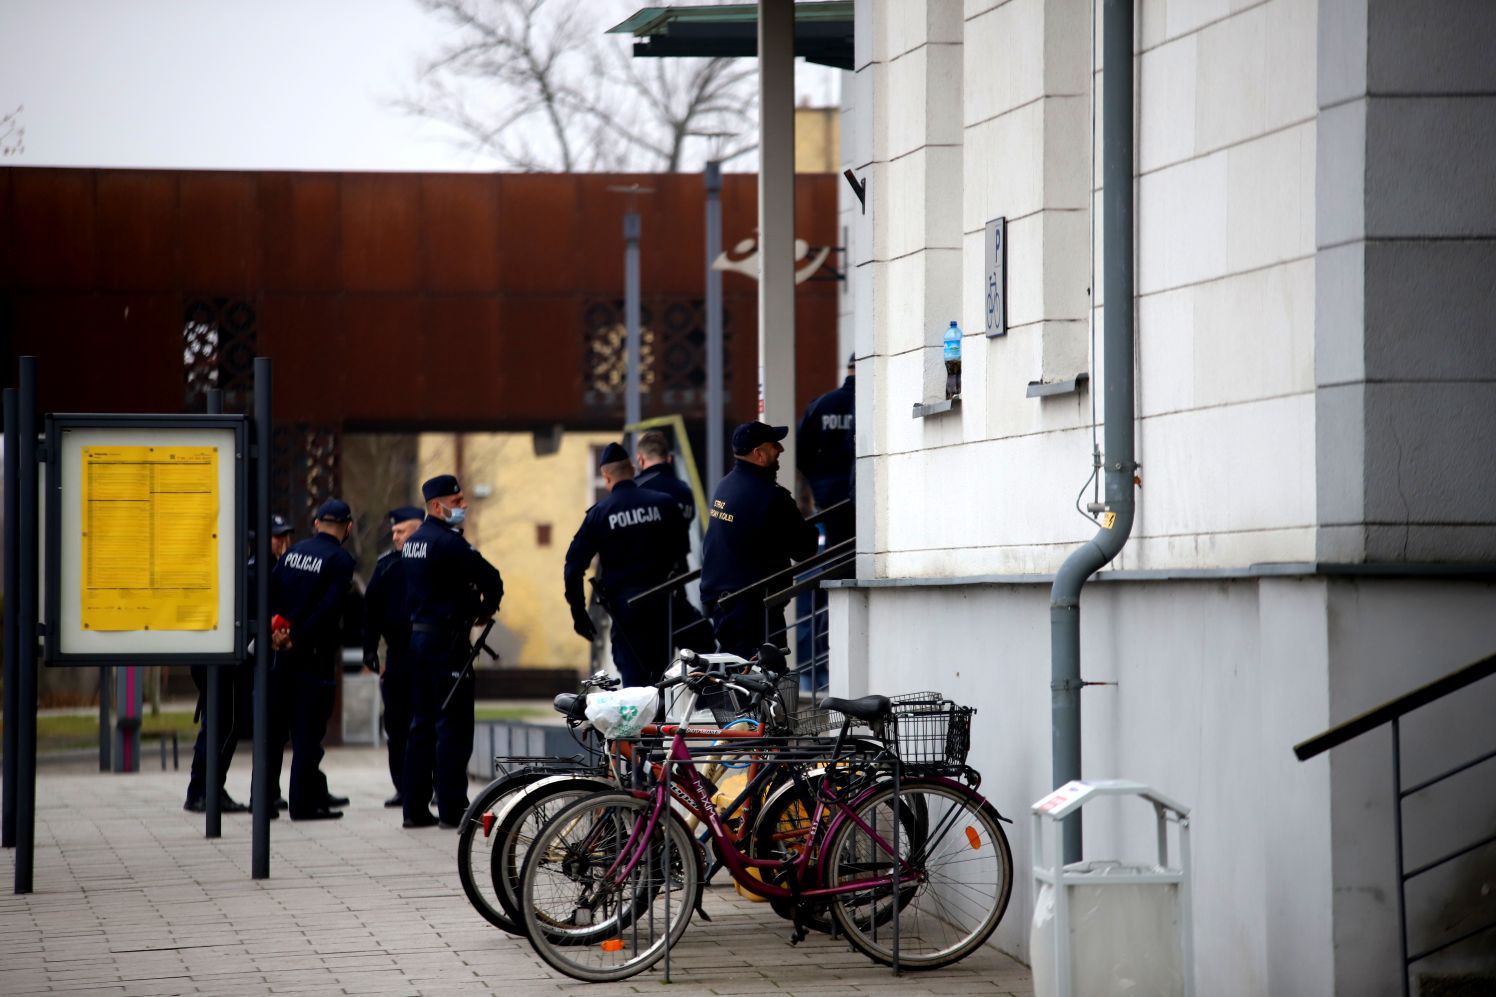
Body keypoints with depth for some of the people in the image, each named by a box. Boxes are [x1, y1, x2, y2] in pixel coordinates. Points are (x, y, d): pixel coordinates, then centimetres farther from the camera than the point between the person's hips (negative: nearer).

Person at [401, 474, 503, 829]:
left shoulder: (414, 541, 14)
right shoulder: (447, 542, -15)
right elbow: (491, 579, -18)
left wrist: (468, 608, 15)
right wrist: (486, 608, 2)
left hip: (418, 637, 9)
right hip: (447, 640, -9)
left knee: (422, 724, 12)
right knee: (453, 725, -5)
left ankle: (415, 807, 13)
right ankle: (451, 808, -6)